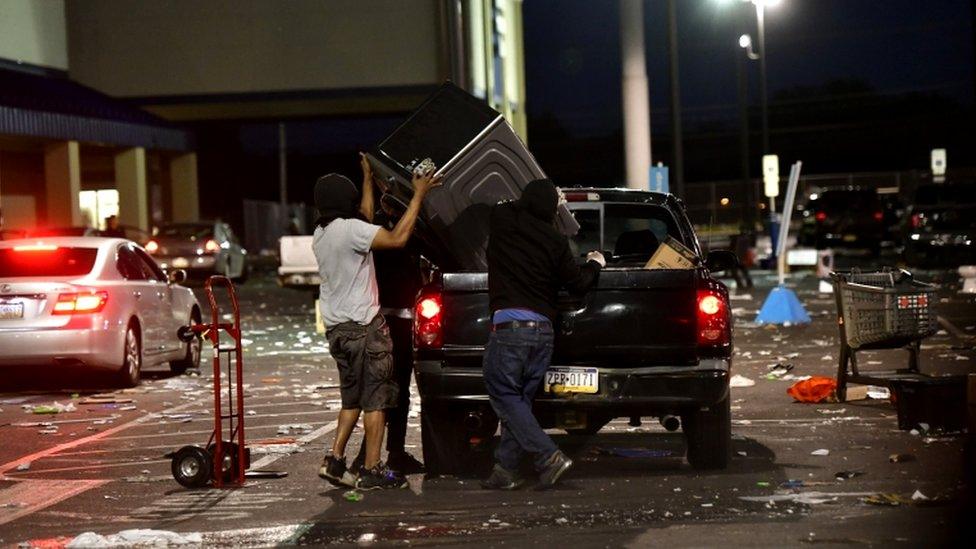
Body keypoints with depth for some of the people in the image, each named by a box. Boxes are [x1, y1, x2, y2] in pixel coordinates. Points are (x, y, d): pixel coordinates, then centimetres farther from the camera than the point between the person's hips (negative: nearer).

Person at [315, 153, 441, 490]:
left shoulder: (320, 234, 12)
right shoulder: (349, 229, -16)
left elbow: (365, 220, 28)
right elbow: (397, 238, -21)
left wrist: (368, 179, 37)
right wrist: (418, 195, -13)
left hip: (336, 328, 9)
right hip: (364, 326, -9)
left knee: (352, 398, 18)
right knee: (375, 399, -3)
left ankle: (334, 460, 11)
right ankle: (372, 472, -2)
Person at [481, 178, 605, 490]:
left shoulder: (502, 220, 2)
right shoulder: (555, 241, 4)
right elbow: (577, 283, 10)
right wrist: (595, 265, 30)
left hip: (509, 325, -4)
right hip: (542, 329, 4)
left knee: (505, 397, 0)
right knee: (520, 400, 11)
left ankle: (549, 457, -12)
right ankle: (505, 470, 10)